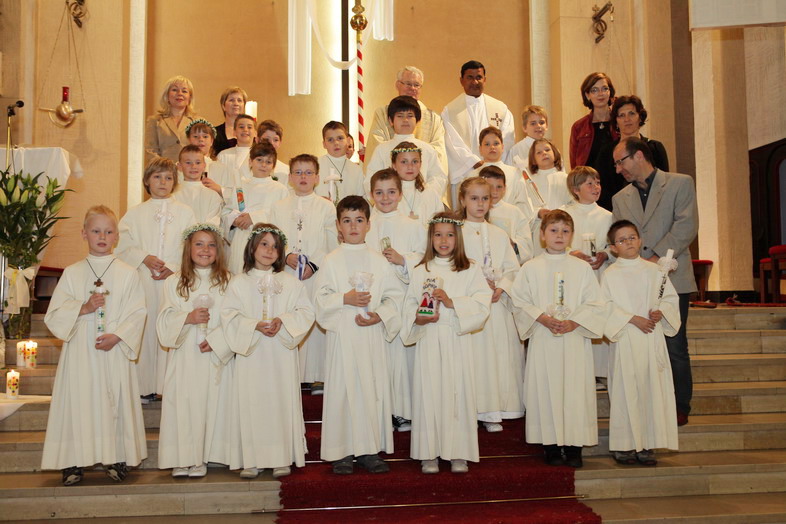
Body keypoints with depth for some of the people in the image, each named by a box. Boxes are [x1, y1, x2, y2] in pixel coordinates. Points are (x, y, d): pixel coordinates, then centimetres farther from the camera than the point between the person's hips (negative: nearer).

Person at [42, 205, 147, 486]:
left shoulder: (127, 274, 3)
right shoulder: (72, 273, 7)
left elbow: (137, 313, -2)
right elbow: (54, 313, 3)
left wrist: (118, 336, -15)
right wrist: (83, 308, -12)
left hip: (115, 350, -1)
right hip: (80, 351, 1)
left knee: (115, 400, 0)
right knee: (78, 400, 0)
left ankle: (116, 458, 12)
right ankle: (74, 462, 9)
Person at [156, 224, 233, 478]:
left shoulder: (228, 282, 4)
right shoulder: (174, 282, 8)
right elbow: (164, 320, 3)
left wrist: (216, 340, -15)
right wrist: (187, 318, -14)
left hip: (216, 356, -1)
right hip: (184, 355, 1)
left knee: (211, 402, 0)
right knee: (183, 402, -2)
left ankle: (201, 459, 10)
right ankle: (181, 458, 9)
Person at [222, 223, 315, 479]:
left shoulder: (291, 283, 6)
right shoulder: (239, 283, 4)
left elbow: (306, 312, 2)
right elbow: (229, 315, -2)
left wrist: (283, 321, -14)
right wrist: (254, 325, -16)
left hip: (281, 354, 0)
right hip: (251, 353, 0)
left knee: (282, 401, 2)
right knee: (251, 403, 1)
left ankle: (283, 458, 11)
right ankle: (251, 460, 9)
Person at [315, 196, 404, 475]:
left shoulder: (378, 261, 8)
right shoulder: (332, 261, 3)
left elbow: (395, 295, 5)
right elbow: (321, 299, -1)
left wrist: (380, 315, -10)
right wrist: (345, 299, -16)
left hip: (372, 334, 2)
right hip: (342, 334, -2)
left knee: (374, 386, 3)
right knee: (343, 387, -1)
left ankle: (370, 449, 13)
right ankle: (341, 451, 9)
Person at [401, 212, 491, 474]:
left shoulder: (470, 270, 5)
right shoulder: (420, 271, 9)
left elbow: (481, 305, -4)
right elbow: (409, 305, 7)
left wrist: (452, 302, -16)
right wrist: (418, 318, -12)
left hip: (457, 340, -1)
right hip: (429, 340, 1)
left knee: (458, 391, 0)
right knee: (429, 392, 0)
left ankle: (458, 453, 12)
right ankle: (429, 453, 11)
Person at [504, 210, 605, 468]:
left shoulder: (582, 268, 7)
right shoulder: (531, 268, 4)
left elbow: (595, 304, 3)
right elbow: (520, 302, 1)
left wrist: (574, 323, -11)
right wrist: (543, 318, -13)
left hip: (575, 338, 1)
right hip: (543, 340, 0)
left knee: (576, 390, 0)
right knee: (545, 389, 0)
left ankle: (574, 447, 10)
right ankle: (551, 446, 11)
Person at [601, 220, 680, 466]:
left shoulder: (654, 270, 9)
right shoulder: (610, 274, 0)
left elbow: (671, 298, 11)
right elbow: (606, 307, -7)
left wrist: (660, 312, -9)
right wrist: (633, 319, -14)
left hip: (652, 338, 3)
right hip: (626, 339, -3)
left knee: (653, 388, 2)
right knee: (626, 390, -2)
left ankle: (646, 445, 10)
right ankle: (623, 445, 6)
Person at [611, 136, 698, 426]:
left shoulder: (680, 183, 3)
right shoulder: (620, 198, 18)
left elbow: (686, 225, -8)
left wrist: (656, 257, -15)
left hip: (671, 279, -4)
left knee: (674, 346, -1)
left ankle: (679, 407, 11)